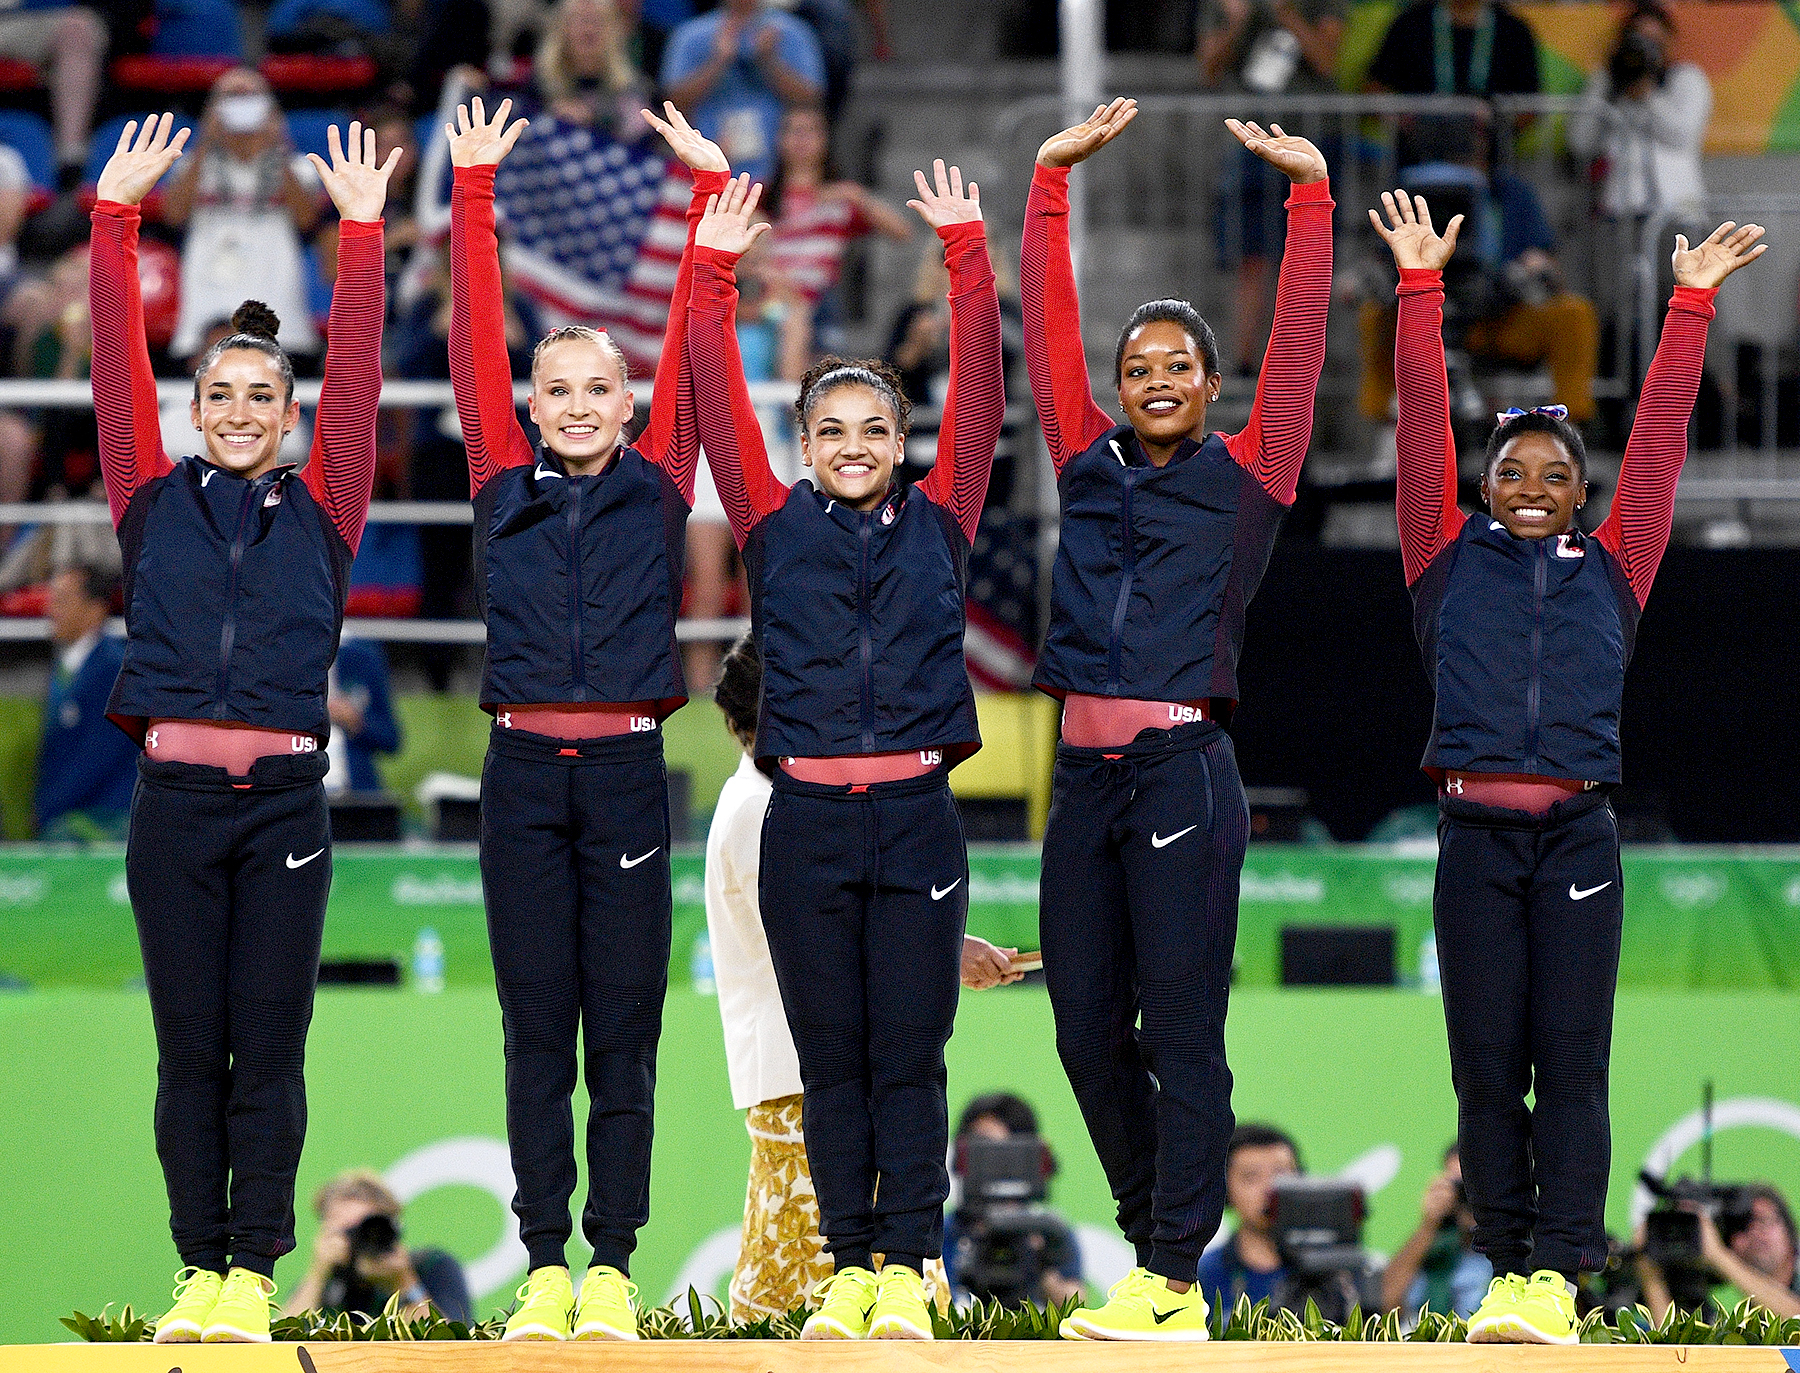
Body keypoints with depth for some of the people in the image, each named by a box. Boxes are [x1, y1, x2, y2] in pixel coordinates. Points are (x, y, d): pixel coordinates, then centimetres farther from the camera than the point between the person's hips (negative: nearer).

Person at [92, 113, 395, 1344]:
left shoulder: (321, 513, 8)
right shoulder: (155, 502, 9)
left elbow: (356, 382, 5)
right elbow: (120, 366, 6)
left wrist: (364, 235, 1)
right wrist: (116, 219, 2)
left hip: (285, 800, -1)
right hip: (175, 797, 1)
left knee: (269, 1048, -1)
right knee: (190, 1049, 3)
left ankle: (255, 1272, 2)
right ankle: (201, 1270, 6)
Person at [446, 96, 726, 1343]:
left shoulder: (658, 486, 8)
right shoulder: (506, 489, 8)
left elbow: (693, 348, 5)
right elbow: (477, 341, 6)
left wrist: (709, 191, 2)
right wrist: (474, 190, 3)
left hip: (627, 768, -1)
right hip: (526, 771, 1)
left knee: (624, 1035, 0)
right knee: (536, 1033, 2)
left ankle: (612, 1267, 2)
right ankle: (545, 1266, 3)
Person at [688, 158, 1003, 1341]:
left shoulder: (938, 526, 8)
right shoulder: (777, 531, 8)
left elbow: (980, 395, 3)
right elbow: (721, 403, 3)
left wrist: (968, 257, -2)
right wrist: (715, 274, -5)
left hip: (916, 817, 0)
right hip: (807, 822, 1)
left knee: (910, 1056, 0)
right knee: (831, 1058, 4)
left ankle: (908, 1272, 2)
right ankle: (850, 1269, 8)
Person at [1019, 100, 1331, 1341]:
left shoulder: (1247, 472, 5)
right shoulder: (1090, 464, 14)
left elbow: (1299, 342, 1)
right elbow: (1050, 332, 15)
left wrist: (1311, 193, -2)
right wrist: (1051, 182, 14)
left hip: (1184, 768, -5)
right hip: (1086, 772, 5)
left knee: (1182, 1029, -5)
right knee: (1087, 1029, 6)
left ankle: (1172, 1283, -5)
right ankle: (1160, 1249, 19)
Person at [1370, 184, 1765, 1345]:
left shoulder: (1612, 567, 13)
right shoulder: (1451, 558, 12)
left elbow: (1659, 439, 13)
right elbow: (1425, 427, 10)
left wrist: (1692, 308, 12)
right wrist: (1421, 290, 8)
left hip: (1578, 837, 0)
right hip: (1475, 835, 0)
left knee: (1573, 1063, -5)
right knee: (1486, 1067, -1)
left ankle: (1559, 1274, -9)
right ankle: (1508, 1270, 3)